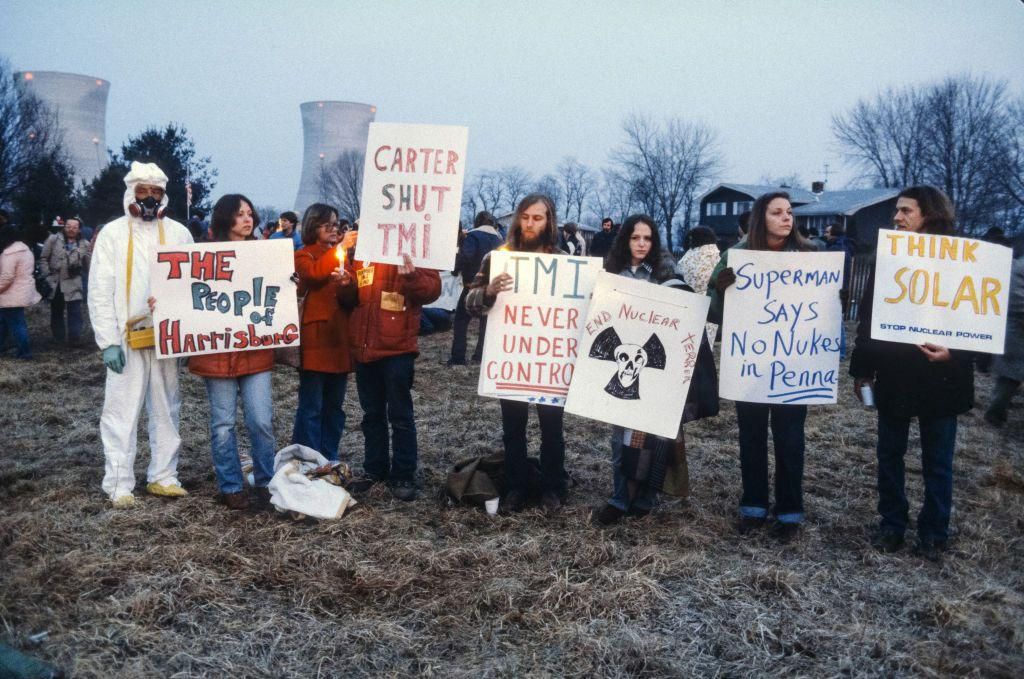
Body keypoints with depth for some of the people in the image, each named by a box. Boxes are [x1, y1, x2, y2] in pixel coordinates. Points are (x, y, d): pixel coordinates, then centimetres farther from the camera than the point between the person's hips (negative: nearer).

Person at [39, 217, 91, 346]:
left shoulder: (84, 244, 2)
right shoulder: (53, 239, 0)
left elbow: (88, 266, 6)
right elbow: (44, 259, 3)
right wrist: (47, 275, -5)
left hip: (74, 284, -1)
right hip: (55, 283, 1)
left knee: (75, 312, -7)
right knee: (56, 311, 14)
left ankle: (75, 338, -2)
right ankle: (58, 338, 27)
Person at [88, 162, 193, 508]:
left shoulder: (179, 233, 7)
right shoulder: (112, 233, 2)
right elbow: (100, 291, -2)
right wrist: (108, 341, -9)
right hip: (127, 337, -2)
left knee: (166, 410, 9)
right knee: (122, 411, -1)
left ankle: (163, 476, 18)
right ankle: (119, 484, 6)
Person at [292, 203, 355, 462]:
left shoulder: (342, 255, 18)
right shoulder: (303, 256, 4)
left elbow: (352, 300, 10)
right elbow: (314, 273, -20)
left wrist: (347, 285, -12)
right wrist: (340, 247, -18)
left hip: (339, 338, 5)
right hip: (315, 338, -5)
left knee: (334, 407, 11)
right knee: (311, 407, -5)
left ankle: (330, 460, 19)